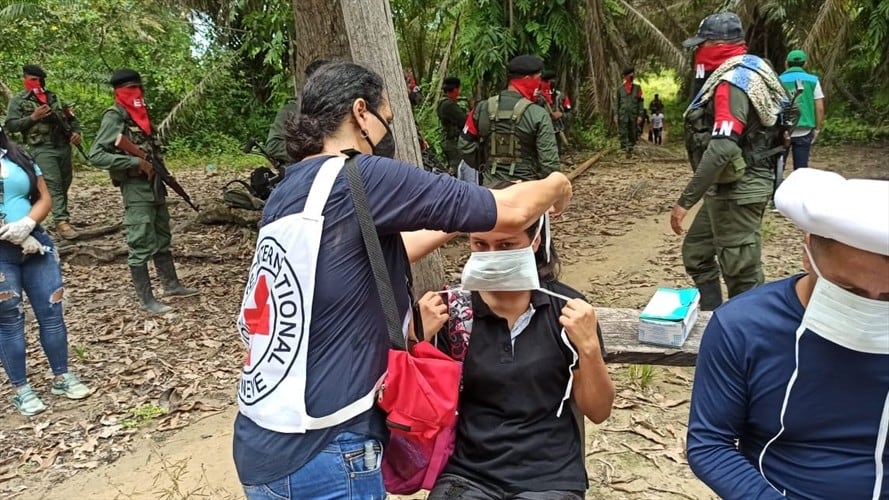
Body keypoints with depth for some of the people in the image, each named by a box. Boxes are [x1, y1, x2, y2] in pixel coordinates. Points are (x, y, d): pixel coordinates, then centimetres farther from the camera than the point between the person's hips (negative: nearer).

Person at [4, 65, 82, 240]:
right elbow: (10, 126, -3)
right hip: (42, 150, -5)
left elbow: (72, 118, 20)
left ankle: (62, 216, 24)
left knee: (65, 184, 10)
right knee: (53, 185, -13)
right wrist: (33, 117, -14)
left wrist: (76, 132, 1)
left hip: (64, 147, 5)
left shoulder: (55, 98, 16)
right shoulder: (18, 101, 4)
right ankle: (62, 222, -18)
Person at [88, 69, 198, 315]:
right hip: (136, 188, -8)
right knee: (141, 245, -3)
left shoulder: (142, 115, 12)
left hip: (154, 184, 8)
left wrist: (157, 165, 6)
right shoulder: (114, 118, -12)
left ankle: (171, 285, 28)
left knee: (162, 239, 16)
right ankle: (146, 299, 4)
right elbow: (95, 155, -20)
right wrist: (135, 162, -23)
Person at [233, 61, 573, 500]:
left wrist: (454, 223, 20)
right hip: (319, 454, -8)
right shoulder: (361, 176, -16)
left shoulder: (288, 193, 8)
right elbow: (511, 213, -13)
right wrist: (555, 187, 7)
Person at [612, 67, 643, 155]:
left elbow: (640, 102, 4)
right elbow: (616, 102, 6)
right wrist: (615, 115, -3)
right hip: (623, 114, -1)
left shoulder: (637, 88, 4)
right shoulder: (620, 88, 3)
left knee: (633, 134, 4)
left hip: (634, 115, 1)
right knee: (623, 133, -8)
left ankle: (630, 149, 12)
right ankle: (625, 149, -6)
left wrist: (640, 115, -4)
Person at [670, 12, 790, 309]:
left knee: (742, 273, 0)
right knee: (696, 252, 20)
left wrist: (685, 201, -29)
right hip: (730, 188, 11)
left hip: (737, 191, -11)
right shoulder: (749, 72, 12)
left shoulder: (732, 83, -20)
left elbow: (722, 149, -31)